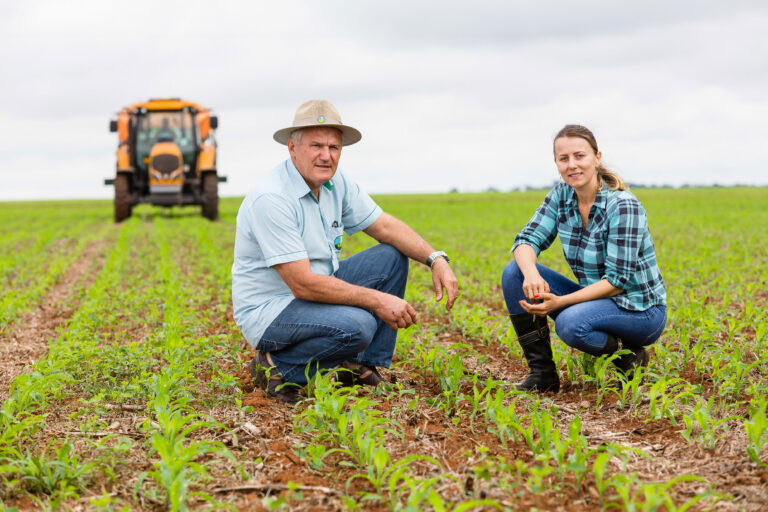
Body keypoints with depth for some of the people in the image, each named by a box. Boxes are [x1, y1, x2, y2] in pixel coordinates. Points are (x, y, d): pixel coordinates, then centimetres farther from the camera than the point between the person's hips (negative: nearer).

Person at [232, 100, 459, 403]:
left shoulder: (337, 184, 1)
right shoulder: (271, 198, -25)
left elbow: (385, 226, 7)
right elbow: (302, 284, -28)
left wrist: (436, 260, -10)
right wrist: (377, 300, -26)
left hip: (316, 292, 9)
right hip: (267, 311, -9)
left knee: (392, 256, 1)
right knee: (357, 325, -31)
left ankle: (362, 367, 4)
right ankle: (278, 367, -6)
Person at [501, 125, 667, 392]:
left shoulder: (622, 206, -22)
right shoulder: (562, 195, -2)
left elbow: (618, 280, -23)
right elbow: (527, 239, -5)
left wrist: (560, 302, -31)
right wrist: (531, 273, -28)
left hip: (640, 310, -7)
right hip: (593, 298, 7)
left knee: (570, 323, -37)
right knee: (515, 273, -11)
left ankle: (630, 357, -6)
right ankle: (542, 372, -6)